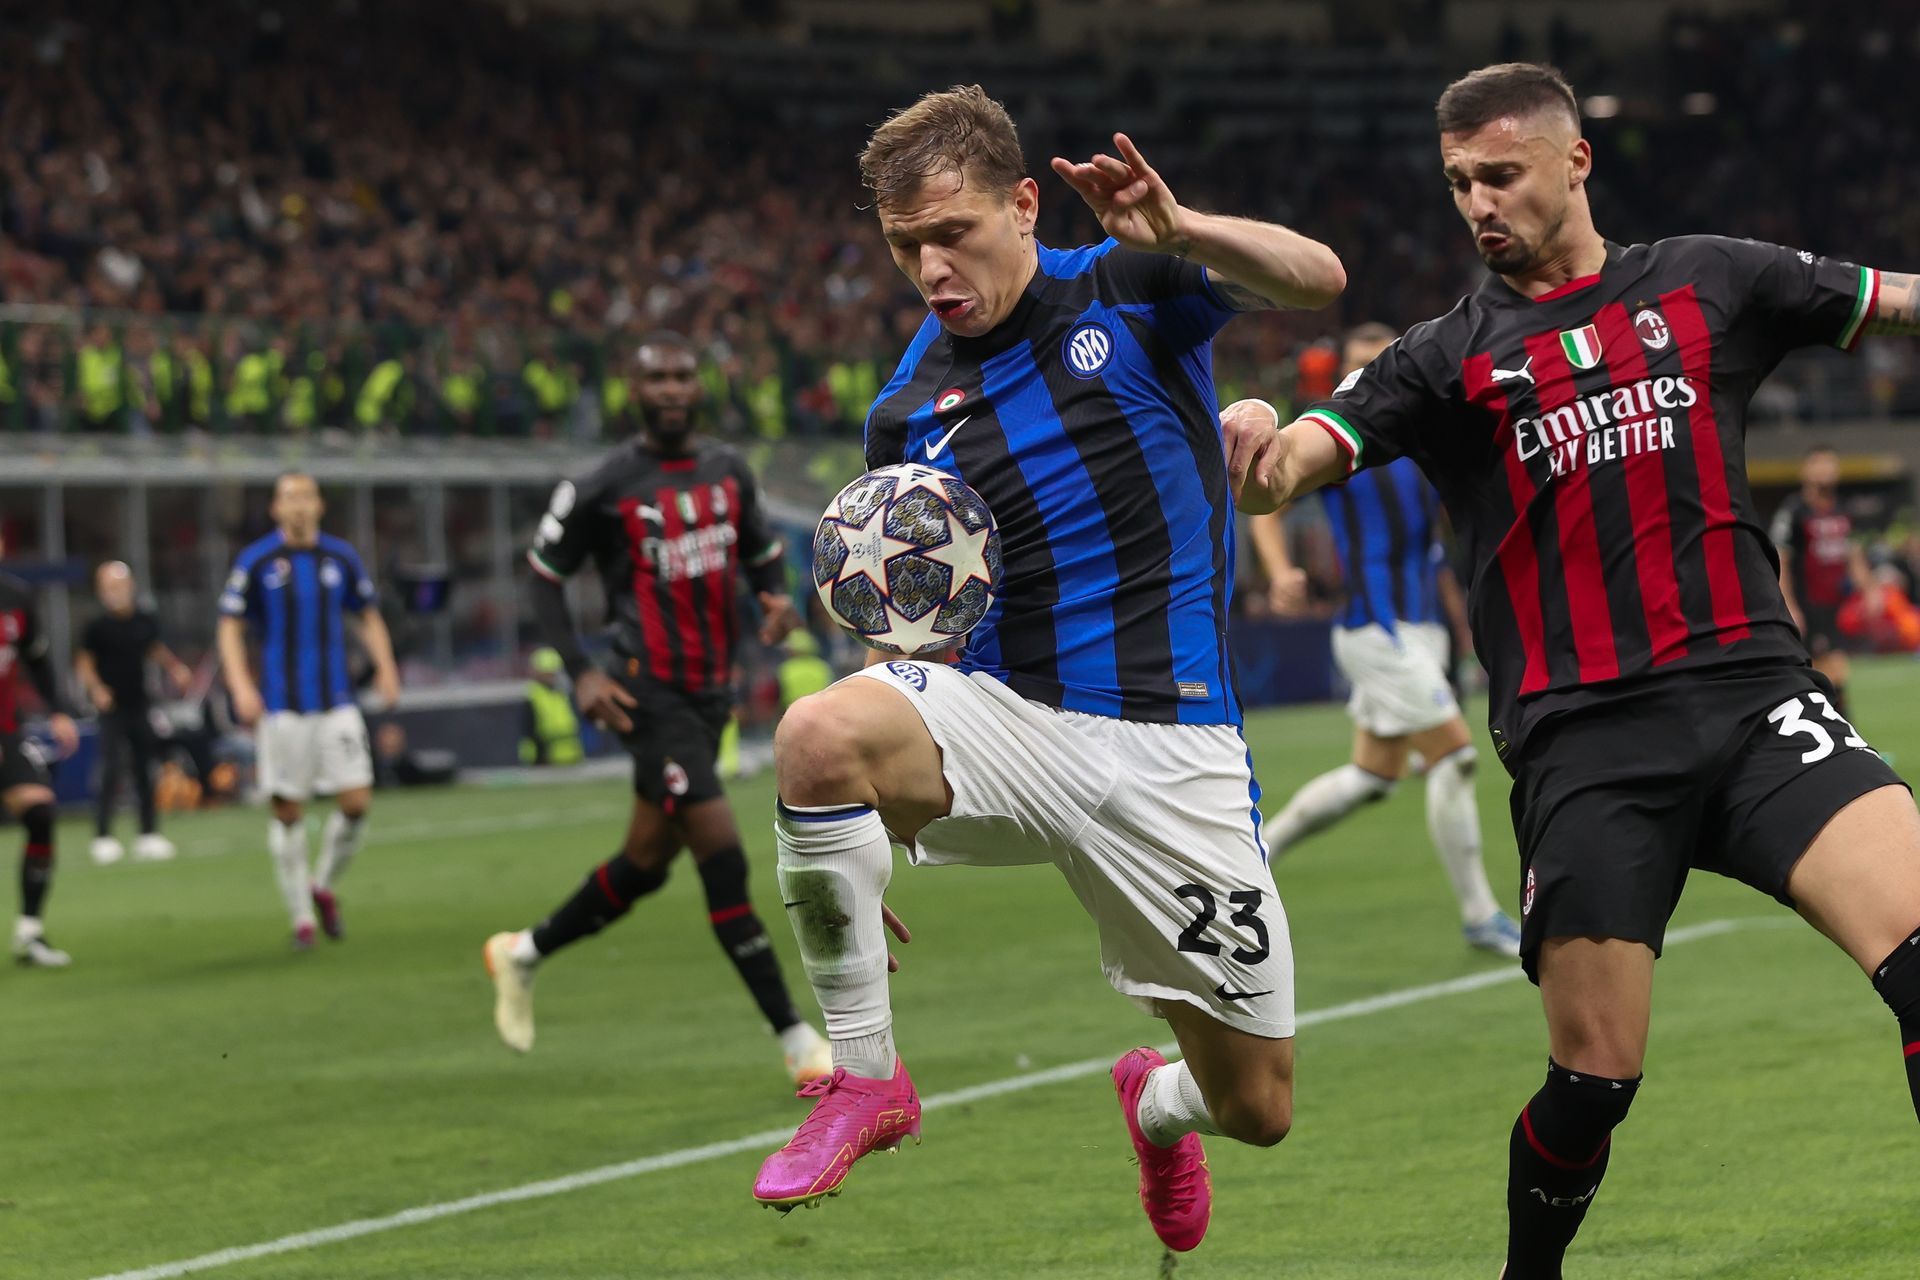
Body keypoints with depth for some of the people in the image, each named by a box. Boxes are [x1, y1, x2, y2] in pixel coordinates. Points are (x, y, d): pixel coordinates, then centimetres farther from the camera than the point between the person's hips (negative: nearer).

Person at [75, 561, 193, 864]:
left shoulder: (145, 620, 4)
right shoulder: (98, 626, -9)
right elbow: (84, 662, -4)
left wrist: (174, 668, 8)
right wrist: (96, 688, -19)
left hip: (139, 705, 5)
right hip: (112, 711, -5)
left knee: (146, 771, 8)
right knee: (111, 771, -13)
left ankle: (148, 834, 18)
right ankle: (102, 837, -6)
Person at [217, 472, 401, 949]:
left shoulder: (341, 557, 6)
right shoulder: (255, 562, -3)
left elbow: (368, 617, 17)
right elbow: (231, 627, 0)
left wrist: (385, 668, 3)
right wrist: (241, 686, -12)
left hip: (337, 701, 2)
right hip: (282, 707, -2)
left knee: (357, 801, -6)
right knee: (288, 811, -1)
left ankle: (324, 884, 20)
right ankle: (301, 916, 10)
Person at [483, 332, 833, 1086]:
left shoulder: (728, 472, 8)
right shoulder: (605, 488, -9)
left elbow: (761, 551, 21)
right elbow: (545, 572, 0)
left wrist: (776, 597, -3)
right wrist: (579, 671, -10)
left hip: (713, 693, 7)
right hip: (653, 698, -7)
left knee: (646, 865, 14)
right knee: (723, 859, -15)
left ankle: (522, 953, 37)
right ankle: (795, 1038, -12)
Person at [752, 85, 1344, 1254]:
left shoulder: (1132, 291, 1)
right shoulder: (910, 413, 7)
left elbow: (1318, 278, -14)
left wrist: (1180, 231, -33)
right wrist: (867, 836, 6)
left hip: (1165, 749, -1)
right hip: (1003, 717, 2)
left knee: (1258, 1109, 2)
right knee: (817, 735, -34)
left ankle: (1159, 1104, 43)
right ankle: (866, 1078, -16)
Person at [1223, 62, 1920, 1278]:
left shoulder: (1711, 280, 12)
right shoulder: (1450, 356, 9)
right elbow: (1285, 468, -5)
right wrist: (1256, 451, -29)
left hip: (1753, 690, 1)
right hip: (1584, 742, -1)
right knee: (1597, 1074, -2)